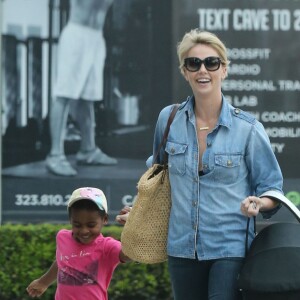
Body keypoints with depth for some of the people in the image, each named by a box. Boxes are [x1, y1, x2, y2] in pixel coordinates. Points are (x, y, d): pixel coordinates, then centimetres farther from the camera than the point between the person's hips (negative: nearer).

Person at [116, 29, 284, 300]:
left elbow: (271, 189, 1)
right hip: (183, 248, 4)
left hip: (231, 249, -4)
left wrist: (257, 204, -19)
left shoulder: (248, 129, -6)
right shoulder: (169, 119, 4)